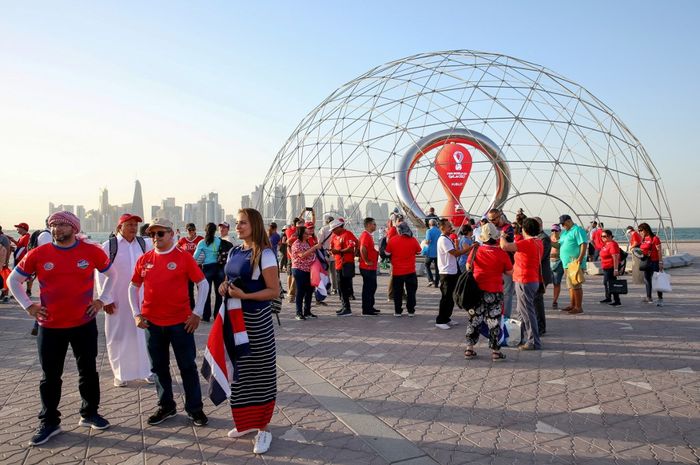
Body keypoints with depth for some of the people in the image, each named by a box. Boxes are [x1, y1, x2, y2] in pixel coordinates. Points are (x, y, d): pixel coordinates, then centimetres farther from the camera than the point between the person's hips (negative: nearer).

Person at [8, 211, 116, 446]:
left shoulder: (92, 251, -7)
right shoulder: (38, 254, -5)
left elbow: (112, 274, 9)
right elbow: (14, 280, 8)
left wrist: (101, 300, 1)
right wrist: (29, 306, 0)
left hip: (85, 323, 0)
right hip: (50, 326, 0)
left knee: (88, 371, 11)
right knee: (50, 376, 10)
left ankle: (89, 413, 29)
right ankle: (49, 422, 25)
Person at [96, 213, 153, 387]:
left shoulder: (144, 244, 2)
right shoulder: (108, 246, -6)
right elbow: (101, 275, -5)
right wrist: (106, 299, -8)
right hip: (117, 300, -2)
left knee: (142, 333, 8)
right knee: (119, 335, 7)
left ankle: (146, 370, 21)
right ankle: (120, 374, 22)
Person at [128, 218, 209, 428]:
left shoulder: (184, 257, -7)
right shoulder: (144, 259, 4)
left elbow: (203, 283, -5)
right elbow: (133, 287, 14)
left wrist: (197, 313, -8)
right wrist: (137, 314, 4)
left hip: (181, 322, -3)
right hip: (152, 322, 4)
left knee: (188, 365, 5)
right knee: (159, 367, 14)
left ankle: (194, 408, 19)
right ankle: (166, 406, 31)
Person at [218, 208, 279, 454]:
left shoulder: (264, 254, -14)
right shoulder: (234, 252, 8)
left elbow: (274, 291, -16)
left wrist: (244, 295, -24)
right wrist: (225, 287, -2)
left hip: (257, 320, -7)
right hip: (235, 317, 7)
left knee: (260, 370, 3)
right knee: (240, 369, 15)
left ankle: (263, 428, 15)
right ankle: (247, 421, 31)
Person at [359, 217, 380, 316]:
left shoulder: (369, 235, 16)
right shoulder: (365, 235, -17)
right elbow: (362, 249, -30)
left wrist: (376, 252, 14)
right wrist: (366, 261, -23)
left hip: (371, 267, 10)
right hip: (367, 267, -10)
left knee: (372, 287, 17)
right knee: (368, 288, -4)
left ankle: (370, 307, 26)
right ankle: (366, 310, 3)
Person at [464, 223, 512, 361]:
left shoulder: (476, 250, -6)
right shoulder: (502, 254, -11)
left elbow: (468, 267, 4)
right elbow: (510, 272, -2)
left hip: (477, 290, 2)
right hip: (495, 292, -2)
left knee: (474, 320, 12)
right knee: (494, 322, 7)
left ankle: (469, 349, 17)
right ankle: (495, 351, 12)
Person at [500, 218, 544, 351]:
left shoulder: (526, 243, -21)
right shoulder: (538, 242, 9)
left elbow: (505, 246, -30)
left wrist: (502, 236, -12)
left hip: (525, 281, -10)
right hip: (533, 280, 10)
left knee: (527, 312, -3)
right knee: (523, 311, 20)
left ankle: (533, 342, 2)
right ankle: (528, 337, 29)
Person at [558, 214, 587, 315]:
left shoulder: (578, 230, -7)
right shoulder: (564, 232, 21)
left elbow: (583, 244, -17)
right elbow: (560, 245, 28)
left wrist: (580, 257, -25)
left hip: (575, 264, -9)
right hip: (567, 264, 9)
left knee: (576, 286, -7)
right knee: (571, 286, 14)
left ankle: (578, 307, -3)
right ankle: (572, 305, 21)